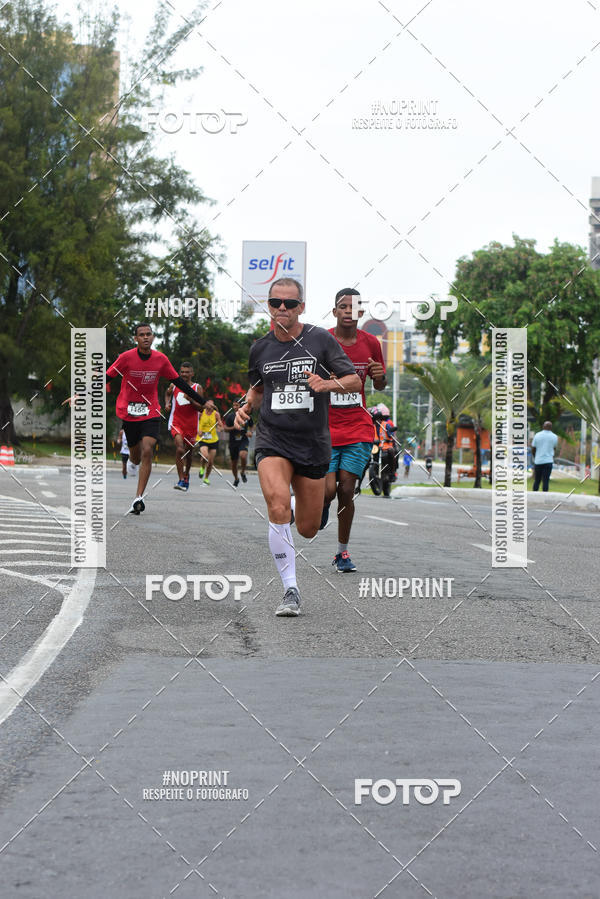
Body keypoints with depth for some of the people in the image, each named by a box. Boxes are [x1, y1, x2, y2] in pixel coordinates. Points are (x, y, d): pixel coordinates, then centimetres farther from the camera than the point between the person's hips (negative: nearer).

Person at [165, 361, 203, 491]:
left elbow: (200, 407, -6)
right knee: (180, 449, -21)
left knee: (188, 452, 15)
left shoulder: (197, 388, -1)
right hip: (176, 422, -1)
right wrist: (167, 403, 6)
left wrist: (190, 399, -22)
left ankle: (186, 475, 42)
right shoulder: (174, 386, 3)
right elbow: (168, 394, 26)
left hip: (191, 425, 1)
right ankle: (181, 480, -21)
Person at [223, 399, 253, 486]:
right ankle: (236, 479, 33)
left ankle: (243, 472, -1)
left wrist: (250, 432, -2)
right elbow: (225, 428, -1)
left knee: (243, 455, -29)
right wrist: (233, 427, -18)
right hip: (233, 441, 1)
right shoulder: (230, 416, -2)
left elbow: (251, 426, 18)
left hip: (243, 440, -1)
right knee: (234, 462, 8)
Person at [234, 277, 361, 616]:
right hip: (273, 442, 0)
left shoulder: (321, 339, -3)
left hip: (313, 445, 0)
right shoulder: (260, 348, 6)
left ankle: (302, 505, 46)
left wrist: (328, 384, -20)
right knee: (279, 509, -26)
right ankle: (291, 591, -18)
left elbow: (355, 381, -1)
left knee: (308, 530, 7)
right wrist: (247, 408, 4)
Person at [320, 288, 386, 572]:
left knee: (346, 491, -2)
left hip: (358, 428, 2)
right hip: (325, 429, -2)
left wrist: (379, 375, -7)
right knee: (328, 490, -14)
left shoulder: (370, 343, 3)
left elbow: (379, 386, 16)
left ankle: (343, 552, 13)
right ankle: (320, 502, 24)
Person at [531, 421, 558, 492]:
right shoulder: (554, 437, 0)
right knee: (545, 481, -2)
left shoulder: (537, 435, 2)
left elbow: (532, 450, 6)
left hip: (538, 461, 2)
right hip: (548, 461, -1)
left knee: (536, 481, 11)